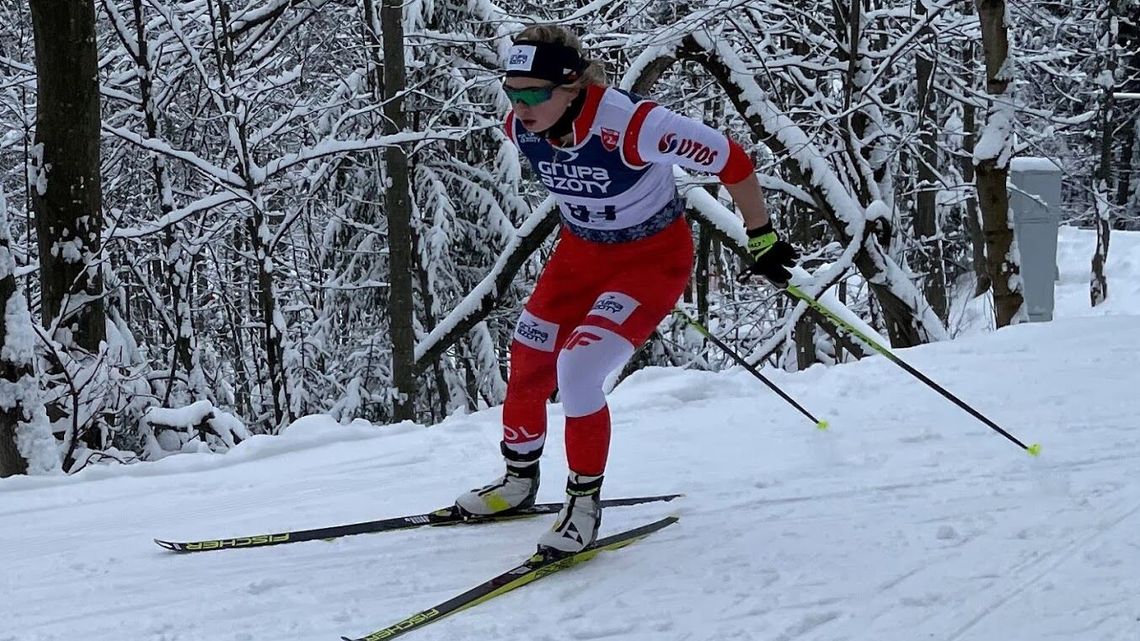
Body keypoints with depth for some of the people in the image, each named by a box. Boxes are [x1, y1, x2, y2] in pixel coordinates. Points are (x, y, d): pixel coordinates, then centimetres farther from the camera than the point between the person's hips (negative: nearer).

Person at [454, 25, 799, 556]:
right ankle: (518, 480, 34)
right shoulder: (521, 129, -16)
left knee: (577, 372, -21)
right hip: (581, 253, 6)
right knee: (526, 368, 8)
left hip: (654, 259, -6)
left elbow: (731, 160, -24)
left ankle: (585, 501, -1)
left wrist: (762, 241, -12)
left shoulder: (632, 124, -35)